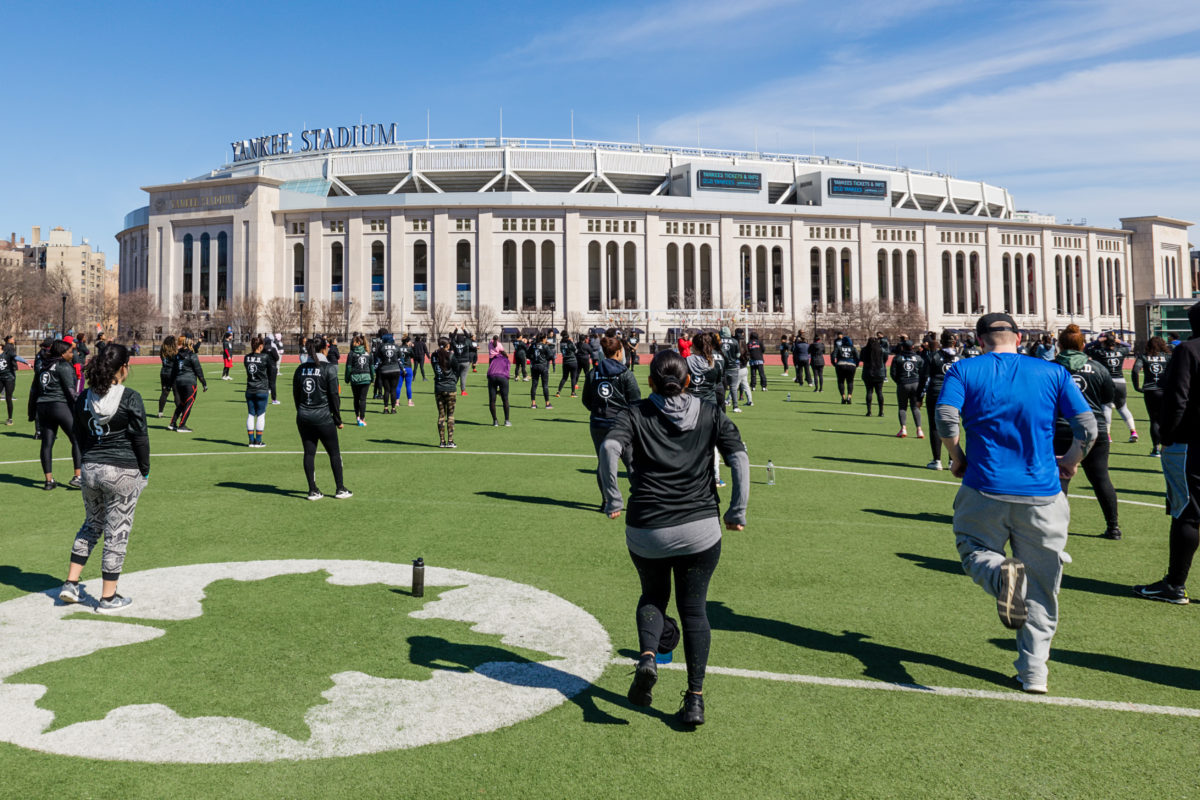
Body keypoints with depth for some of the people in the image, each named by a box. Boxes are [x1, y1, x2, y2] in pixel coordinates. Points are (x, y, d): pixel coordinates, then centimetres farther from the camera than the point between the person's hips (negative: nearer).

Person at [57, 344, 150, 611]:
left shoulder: (84, 398, 3)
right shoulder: (130, 398, -14)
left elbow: (79, 435, 11)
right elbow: (140, 438, -10)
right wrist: (144, 471, 1)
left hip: (90, 468, 6)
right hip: (122, 472, -6)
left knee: (91, 525, 24)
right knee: (117, 533, 4)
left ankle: (71, 583, 23)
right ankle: (108, 597, 11)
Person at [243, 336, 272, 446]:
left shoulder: (246, 357, 2)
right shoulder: (265, 358, -11)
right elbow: (270, 374, -1)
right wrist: (269, 387, 13)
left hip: (250, 391, 4)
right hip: (262, 391, -4)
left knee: (250, 415, 10)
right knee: (261, 415, 3)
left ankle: (251, 440, 12)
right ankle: (258, 441, 5)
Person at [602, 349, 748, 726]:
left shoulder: (636, 414, 3)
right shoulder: (710, 414, 7)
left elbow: (609, 447, -16)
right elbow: (739, 458, -4)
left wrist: (612, 500, -8)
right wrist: (737, 512, 0)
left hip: (645, 530, 0)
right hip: (700, 529, 0)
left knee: (652, 596, 23)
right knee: (694, 609, 12)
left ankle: (648, 657, -1)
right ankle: (695, 698, 10)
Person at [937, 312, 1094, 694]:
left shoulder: (964, 370, 2)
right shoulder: (1053, 373, 6)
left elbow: (946, 419, -13)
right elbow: (1088, 427, 0)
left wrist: (958, 459, 4)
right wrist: (1070, 462, 18)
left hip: (985, 490, -2)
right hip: (1042, 496, 2)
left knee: (974, 551, 20)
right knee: (1041, 590, 13)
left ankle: (1001, 575, -16)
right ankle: (1034, 672, 12)